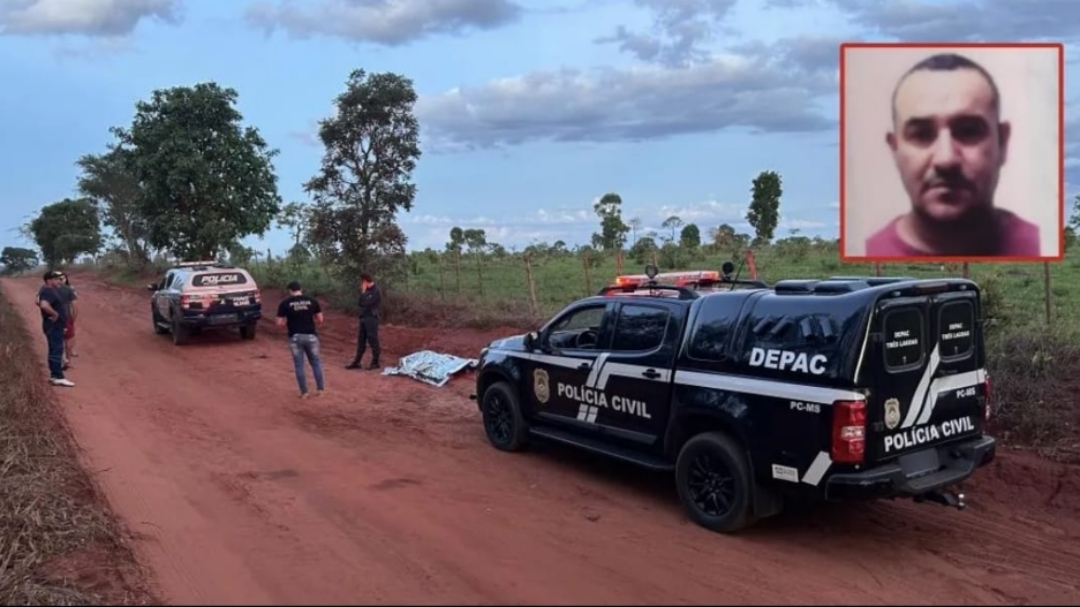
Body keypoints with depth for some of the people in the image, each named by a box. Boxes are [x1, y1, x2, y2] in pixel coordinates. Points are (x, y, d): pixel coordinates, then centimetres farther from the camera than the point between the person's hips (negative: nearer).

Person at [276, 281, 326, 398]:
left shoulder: (285, 303, -2)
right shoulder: (312, 300, 2)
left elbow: (280, 323, -4)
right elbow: (320, 320, 3)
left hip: (295, 337, -1)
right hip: (311, 336, 1)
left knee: (299, 365, 8)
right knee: (316, 362, 15)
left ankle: (304, 392, 12)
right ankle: (320, 389, 19)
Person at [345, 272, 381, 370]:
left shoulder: (376, 291, -13)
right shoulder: (368, 290, 14)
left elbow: (366, 303, -21)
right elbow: (361, 303, 14)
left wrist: (363, 292, -12)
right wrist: (363, 292, 2)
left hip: (371, 319, -9)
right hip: (364, 318, 9)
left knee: (373, 341, -2)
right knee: (361, 341, 11)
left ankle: (375, 362, 6)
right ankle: (356, 362, 16)